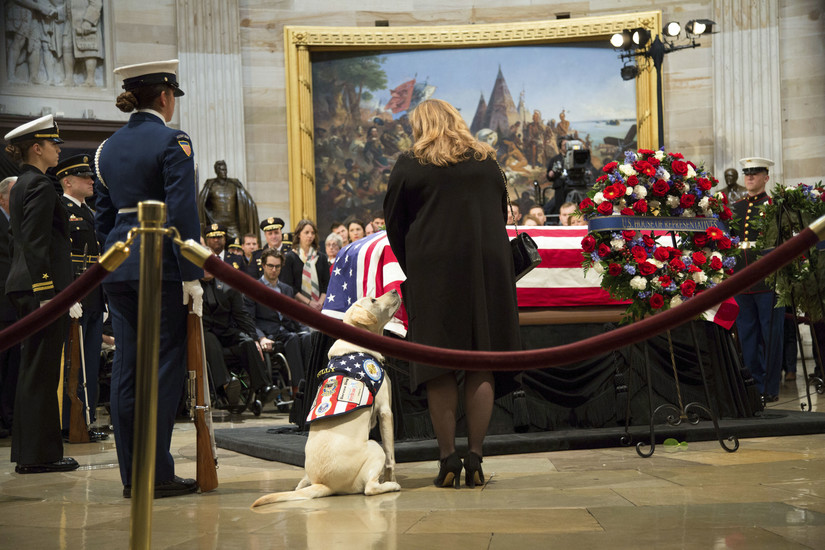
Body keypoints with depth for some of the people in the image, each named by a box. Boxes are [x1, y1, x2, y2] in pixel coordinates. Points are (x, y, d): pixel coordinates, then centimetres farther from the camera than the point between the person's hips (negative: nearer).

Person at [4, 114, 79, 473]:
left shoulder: (22, 185, 18)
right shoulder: (40, 186, -12)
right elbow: (36, 244, -20)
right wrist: (47, 291, -22)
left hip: (24, 287, 10)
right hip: (41, 287, -10)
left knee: (33, 369, 14)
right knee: (41, 371, -6)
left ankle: (27, 451, 19)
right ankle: (40, 454, -2)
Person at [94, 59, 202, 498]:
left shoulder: (109, 147, 13)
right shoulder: (172, 142, -8)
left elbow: (103, 217, 16)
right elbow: (182, 212, -15)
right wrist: (192, 275, -13)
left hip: (118, 265, 7)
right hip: (161, 264, -7)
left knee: (125, 368, 8)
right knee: (164, 367, -2)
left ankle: (131, 474, 12)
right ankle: (157, 474, -1)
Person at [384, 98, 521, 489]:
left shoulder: (410, 166, 2)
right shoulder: (488, 162, 12)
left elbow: (394, 225, 5)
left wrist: (412, 269, 16)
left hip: (433, 270, -2)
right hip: (488, 267, 3)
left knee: (439, 370, 1)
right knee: (481, 366, 3)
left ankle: (448, 459, -2)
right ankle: (475, 459, 1)